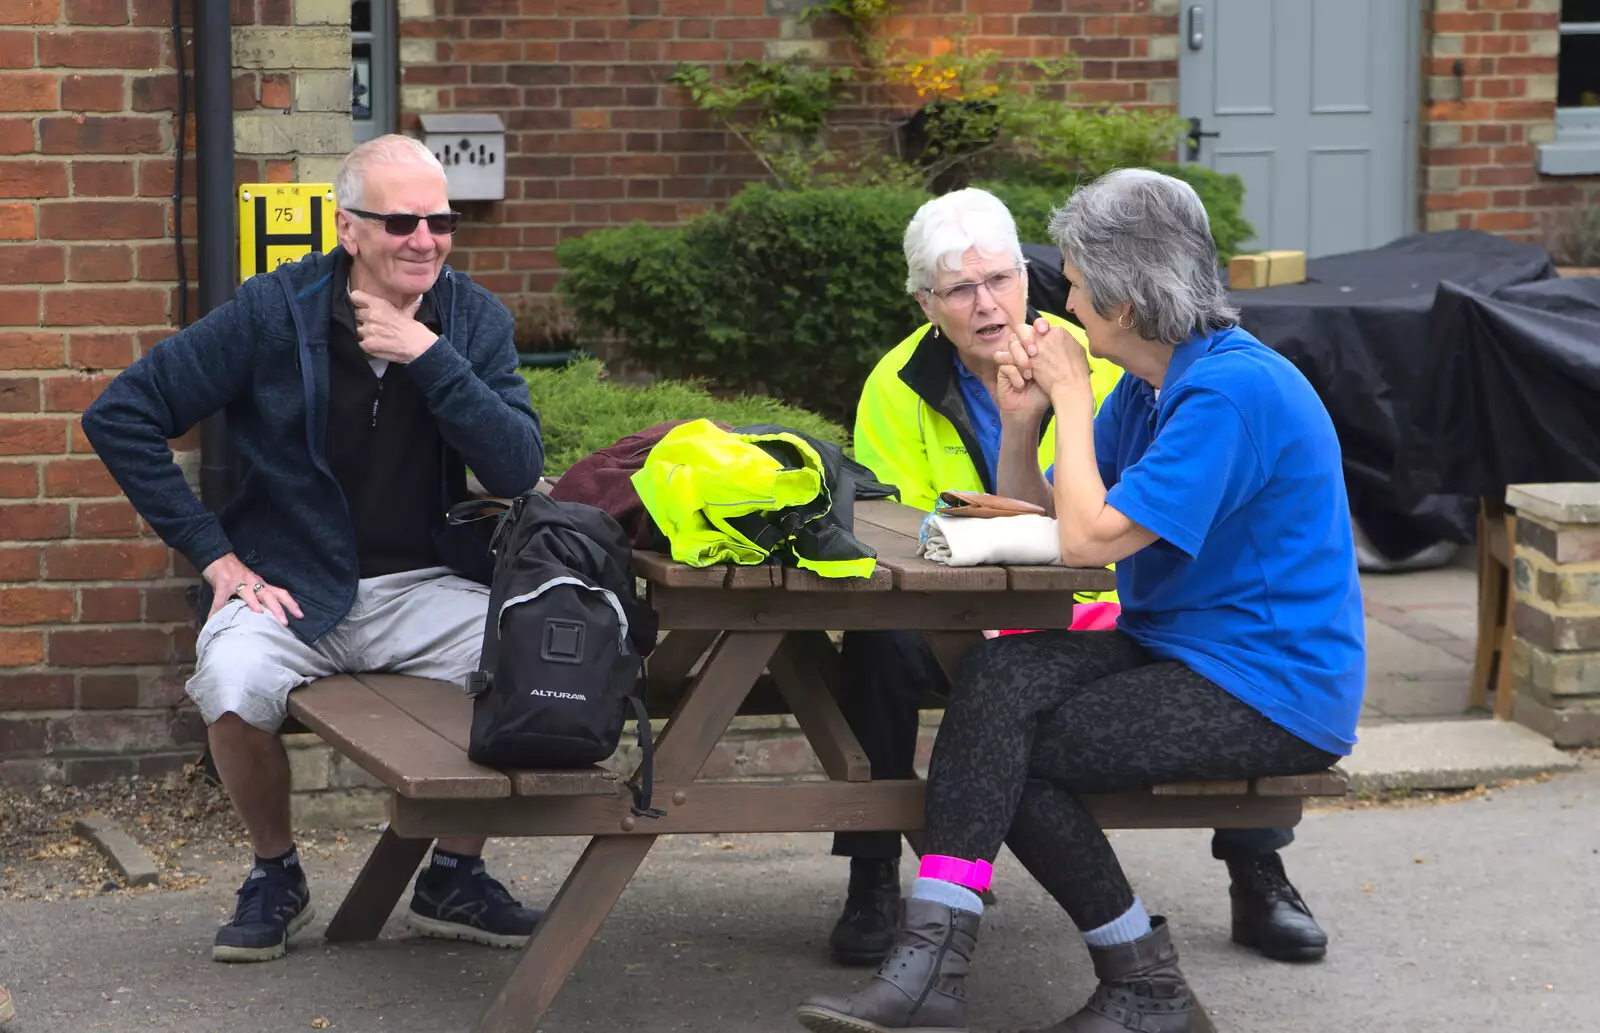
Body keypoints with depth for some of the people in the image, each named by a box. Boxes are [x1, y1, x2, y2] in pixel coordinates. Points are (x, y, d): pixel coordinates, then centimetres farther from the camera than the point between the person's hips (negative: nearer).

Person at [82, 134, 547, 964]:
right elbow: (119, 416, -4)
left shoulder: (472, 319, 2)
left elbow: (520, 471, -10)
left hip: (426, 586, 2)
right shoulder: (276, 311, -6)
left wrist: (430, 356, -20)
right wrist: (212, 554, -8)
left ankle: (456, 875, 0)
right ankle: (275, 877, -2)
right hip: (291, 586, -2)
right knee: (232, 686, -33)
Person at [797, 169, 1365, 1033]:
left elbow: (1088, 538, -23)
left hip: (1273, 693, -8)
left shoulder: (1233, 390, -20)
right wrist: (1020, 419, -4)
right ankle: (932, 963, -24)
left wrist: (1072, 397, -11)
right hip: (1176, 651, 9)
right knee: (997, 678, -15)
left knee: (1018, 753, -13)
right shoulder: (1149, 386, 11)